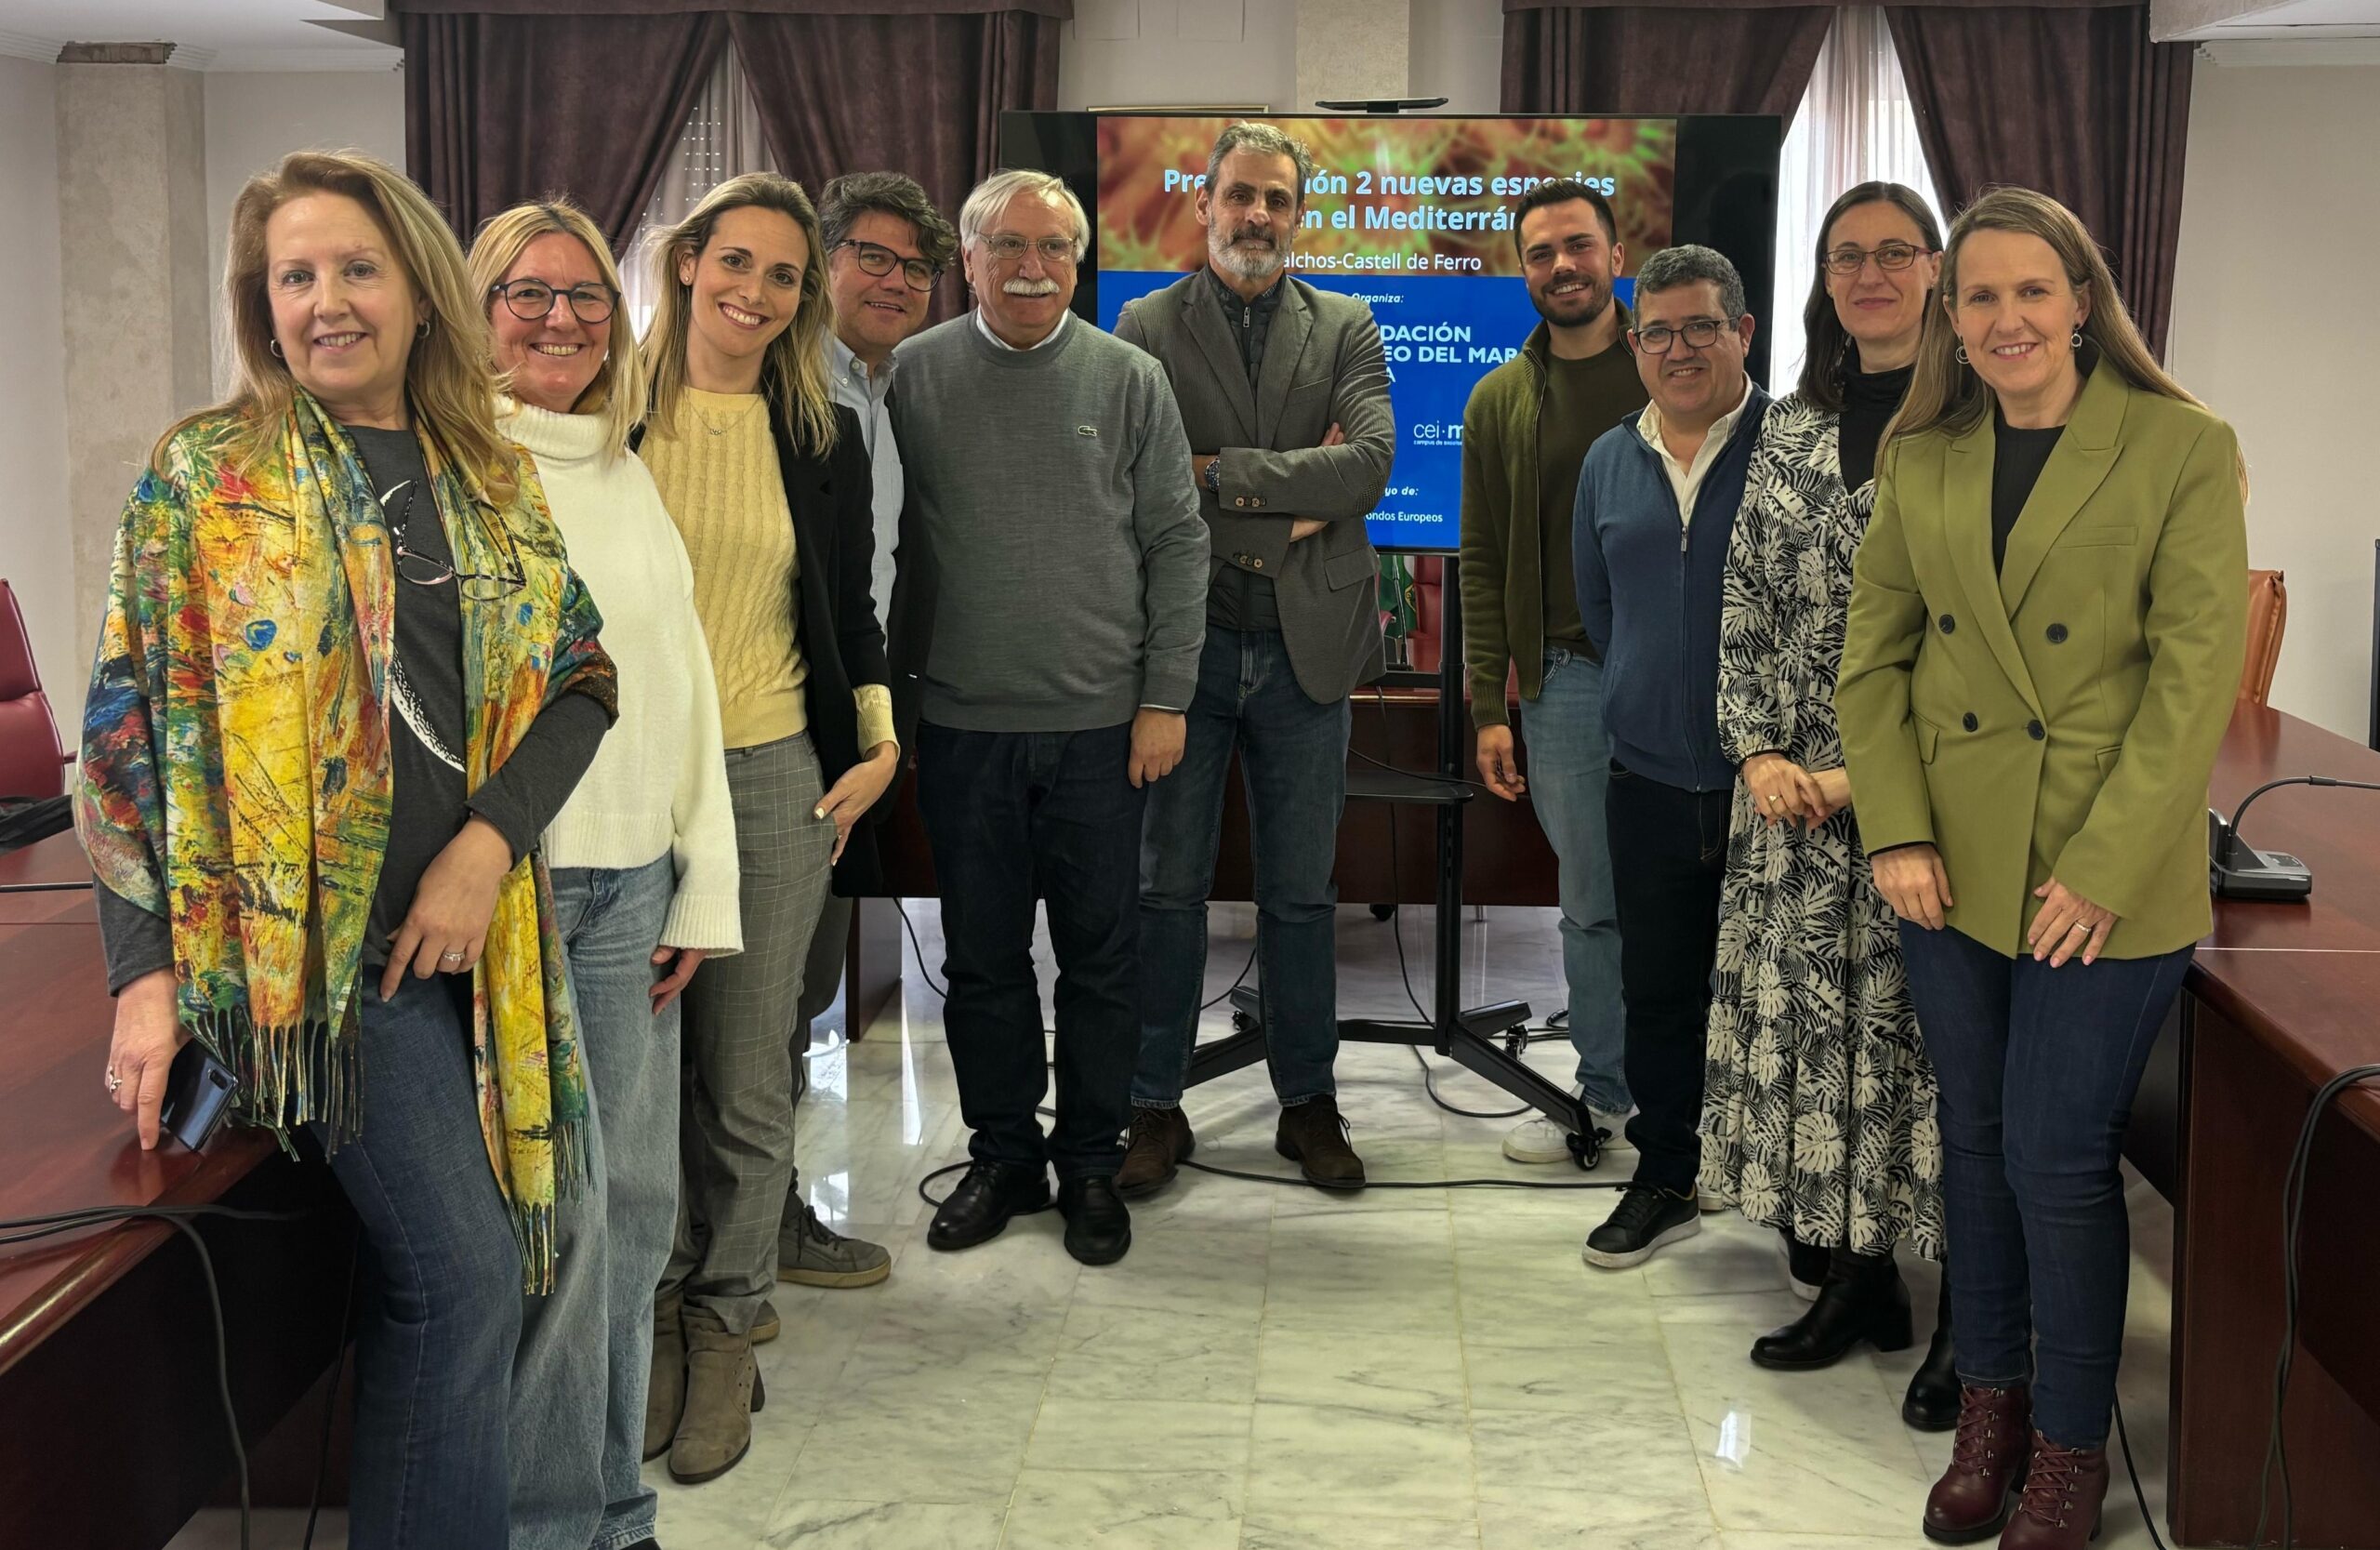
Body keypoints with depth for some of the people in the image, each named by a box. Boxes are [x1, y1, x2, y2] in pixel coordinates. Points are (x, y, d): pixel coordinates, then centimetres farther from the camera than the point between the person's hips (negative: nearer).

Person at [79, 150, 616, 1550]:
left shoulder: (495, 477, 12)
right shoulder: (207, 474, -1)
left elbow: (582, 679, 8)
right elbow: (131, 731, -4)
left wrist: (488, 843, -8)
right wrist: (146, 972, -11)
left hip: (477, 943, 5)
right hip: (317, 947, -4)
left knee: (447, 1277, 10)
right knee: (462, 1275, -9)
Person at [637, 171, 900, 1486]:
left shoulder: (824, 438, 8)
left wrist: (879, 744, 4)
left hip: (773, 782, 1)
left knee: (748, 1079, 5)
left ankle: (728, 1326, 18)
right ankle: (660, 1308, 20)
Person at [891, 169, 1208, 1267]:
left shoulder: (1129, 381, 3)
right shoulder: (912, 376, 2)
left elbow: (1178, 545, 3)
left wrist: (1165, 696, -3)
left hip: (1099, 725, 0)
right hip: (961, 724, 1)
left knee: (1102, 958, 7)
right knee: (982, 957, 10)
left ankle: (1091, 1164, 22)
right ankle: (1002, 1156, 25)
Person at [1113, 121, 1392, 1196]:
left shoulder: (1346, 329, 7)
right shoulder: (1145, 327, 3)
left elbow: (1370, 463, -9)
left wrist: (1221, 472, -13)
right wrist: (1294, 490, -12)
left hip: (1306, 647, 1)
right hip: (1182, 642, -1)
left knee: (1301, 895, 10)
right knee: (1167, 888, 6)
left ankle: (1308, 1104, 22)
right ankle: (1156, 1108, 17)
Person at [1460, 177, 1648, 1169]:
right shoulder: (1500, 401, 9)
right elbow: (1483, 564, 8)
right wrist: (1489, 708, 3)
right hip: (1565, 678, 2)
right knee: (1591, 903, 8)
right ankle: (1606, 1099, 21)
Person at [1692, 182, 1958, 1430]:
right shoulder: (1791, 429, 12)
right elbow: (1746, 607, 12)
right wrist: (1757, 751, -1)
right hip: (1799, 791, 5)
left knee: (1937, 1026, -2)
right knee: (1812, 1016, 8)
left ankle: (1969, 1322, 11)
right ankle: (1857, 1282, 24)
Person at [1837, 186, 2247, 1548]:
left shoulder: (2185, 450, -8)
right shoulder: (1922, 460, 5)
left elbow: (2199, 677, -12)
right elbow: (1874, 657, 7)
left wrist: (2103, 867, -16)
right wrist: (1897, 831, -5)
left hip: (2109, 883, -4)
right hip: (1953, 866, 4)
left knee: (2058, 1162, -2)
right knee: (1979, 1144, 13)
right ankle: (1991, 1405, 31)